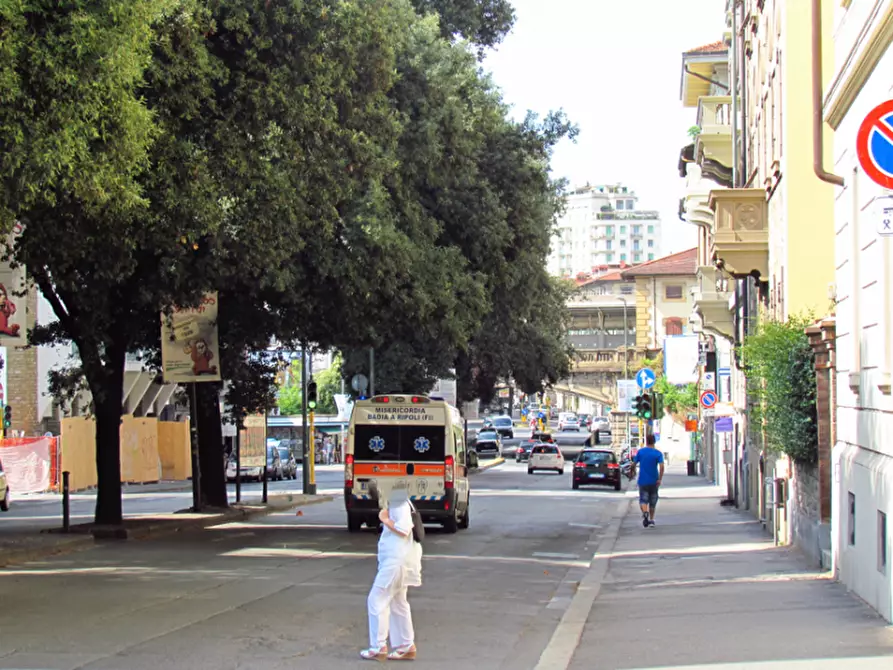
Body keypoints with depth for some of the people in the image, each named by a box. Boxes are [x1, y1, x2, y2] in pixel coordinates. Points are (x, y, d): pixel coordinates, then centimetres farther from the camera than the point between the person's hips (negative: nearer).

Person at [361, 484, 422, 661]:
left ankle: (378, 646, -4)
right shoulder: (395, 505, 16)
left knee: (376, 600, -7)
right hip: (395, 561, 11)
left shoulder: (401, 506, -15)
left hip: (396, 562, -11)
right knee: (398, 603, 15)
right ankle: (406, 646, 19)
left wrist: (385, 519, -16)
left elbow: (403, 529, -27)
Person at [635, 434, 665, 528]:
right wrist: (660, 479, -13)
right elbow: (661, 466, -17)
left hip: (643, 481, -1)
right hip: (654, 481, 1)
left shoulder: (640, 452, 0)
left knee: (643, 500, -4)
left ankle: (645, 512, -34)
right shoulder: (658, 453, -3)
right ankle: (651, 520, 20)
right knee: (652, 502, 16)